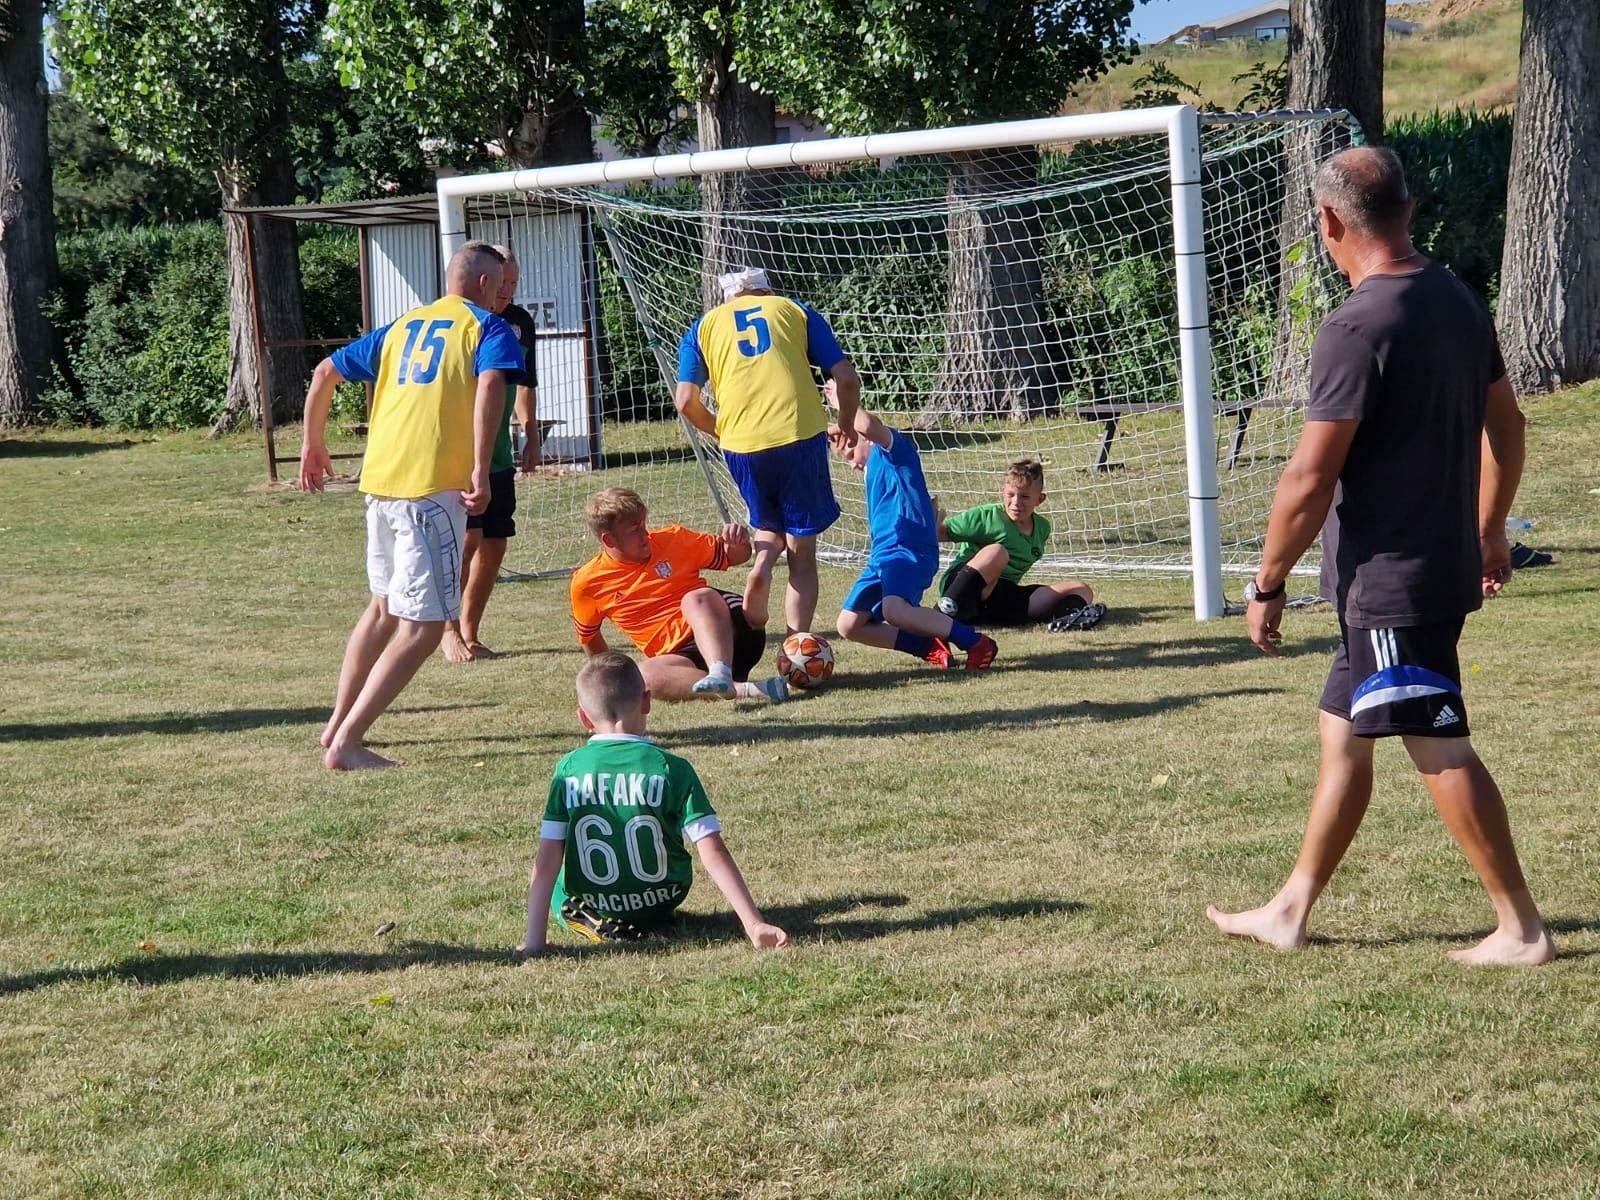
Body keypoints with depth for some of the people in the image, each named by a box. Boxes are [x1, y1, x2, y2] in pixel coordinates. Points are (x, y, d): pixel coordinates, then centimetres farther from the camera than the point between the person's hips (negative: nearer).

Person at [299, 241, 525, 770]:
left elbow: (325, 373, 24)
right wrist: (481, 471, -20)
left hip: (380, 482, 7)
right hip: (433, 488, -7)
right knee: (423, 627, -5)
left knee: (384, 607, 25)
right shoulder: (487, 328, 4)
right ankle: (346, 743, -11)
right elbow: (490, 384, -17)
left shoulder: (402, 327, 22)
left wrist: (313, 446, 34)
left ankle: (337, 725, 31)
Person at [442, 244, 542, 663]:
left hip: (498, 453, 7)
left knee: (495, 544, 6)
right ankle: (449, 631, -3)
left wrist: (531, 435, 20)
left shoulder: (520, 322, 9)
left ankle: (469, 632, 17)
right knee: (468, 536, -15)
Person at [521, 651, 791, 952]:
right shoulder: (671, 769, -14)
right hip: (657, 912, 2)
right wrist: (755, 924, -18)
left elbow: (546, 862, -12)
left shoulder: (568, 770, -10)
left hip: (586, 914, -2)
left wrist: (534, 943, -10)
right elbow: (714, 854, -19)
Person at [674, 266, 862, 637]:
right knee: (801, 553, 8)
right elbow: (847, 378, 8)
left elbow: (686, 401, 5)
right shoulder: (794, 311, 16)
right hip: (801, 438, -1)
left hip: (741, 446, 1)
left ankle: (752, 620, -1)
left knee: (769, 534, 23)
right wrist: (847, 424, 24)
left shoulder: (704, 327, 17)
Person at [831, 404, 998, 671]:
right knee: (849, 626, 4)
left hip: (907, 549, -11)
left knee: (894, 610, -35)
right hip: (882, 556, 11)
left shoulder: (892, 448, 4)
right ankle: (930, 647, 0)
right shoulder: (874, 471, 29)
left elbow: (868, 425, -18)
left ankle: (977, 643, -26)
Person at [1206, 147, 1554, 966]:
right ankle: (1291, 911, 24)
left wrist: (1267, 585, -10)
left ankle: (1521, 928, 2)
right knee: (1342, 733, 16)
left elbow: (1310, 478, -20)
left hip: (1389, 582, -9)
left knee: (1440, 750, -3)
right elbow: (1505, 422, 18)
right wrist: (1489, 531, 30)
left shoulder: (1356, 329, -20)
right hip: (1444, 564, 9)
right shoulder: (1458, 302, 7)